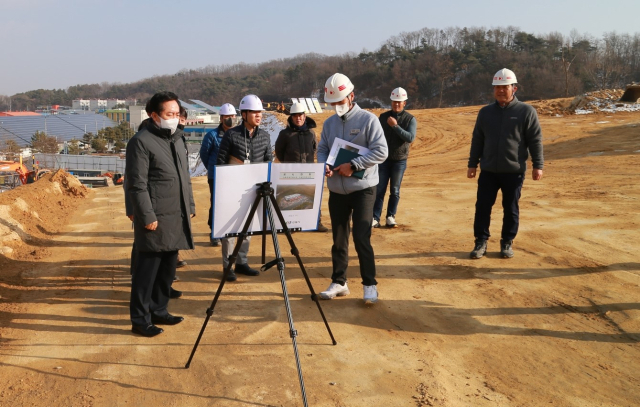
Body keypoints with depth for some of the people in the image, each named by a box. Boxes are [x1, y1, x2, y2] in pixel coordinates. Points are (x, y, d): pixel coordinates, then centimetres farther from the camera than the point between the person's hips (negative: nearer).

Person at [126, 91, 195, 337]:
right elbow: (137, 185, -14)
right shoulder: (141, 142, -10)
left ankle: (158, 310, 28)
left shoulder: (178, 139, 16)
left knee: (168, 268, 15)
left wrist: (190, 207, 16)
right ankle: (139, 319, 10)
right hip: (155, 218, -8)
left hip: (177, 217, 8)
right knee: (148, 268, -1)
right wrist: (148, 216, -18)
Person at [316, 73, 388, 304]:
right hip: (336, 190, 6)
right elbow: (322, 149, 13)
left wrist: (353, 166, -21)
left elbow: (381, 151, -15)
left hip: (362, 189, -5)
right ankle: (338, 283, 23)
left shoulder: (368, 120, -9)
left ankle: (370, 285, 6)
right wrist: (324, 165, -10)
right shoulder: (329, 123, 8)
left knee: (361, 238, -7)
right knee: (339, 239, 12)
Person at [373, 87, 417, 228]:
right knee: (379, 190, -2)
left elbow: (410, 138, -17)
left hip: (400, 160, -1)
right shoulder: (383, 117, 5)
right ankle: (375, 218, -1)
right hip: (383, 158, 1)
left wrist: (396, 126, -23)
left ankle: (391, 217, 16)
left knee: (395, 190, 6)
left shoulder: (410, 119, -2)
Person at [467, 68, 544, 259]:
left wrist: (537, 165, -7)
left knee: (511, 209, 6)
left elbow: (535, 141, -2)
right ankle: (481, 242, 13)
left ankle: (507, 243, 20)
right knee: (483, 207, 2)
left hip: (514, 171, -3)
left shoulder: (526, 111, -2)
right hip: (488, 170, 3)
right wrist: (472, 164, 10)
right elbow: (477, 140, 12)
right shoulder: (485, 112, 8)